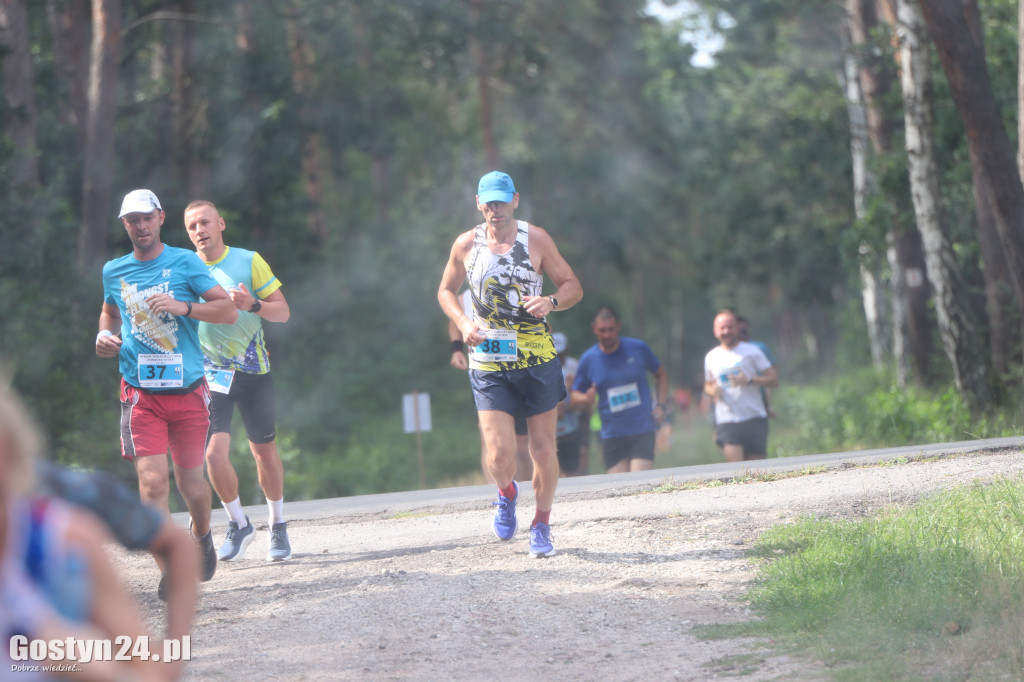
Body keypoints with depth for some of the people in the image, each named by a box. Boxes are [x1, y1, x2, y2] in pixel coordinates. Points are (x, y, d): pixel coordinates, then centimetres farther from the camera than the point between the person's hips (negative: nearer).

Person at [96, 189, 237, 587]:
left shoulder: (185, 263, -1)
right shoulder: (114, 271, 8)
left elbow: (228, 311, -4)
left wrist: (183, 307, -18)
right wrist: (104, 335, 7)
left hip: (187, 390, -1)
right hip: (141, 394, 1)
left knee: (190, 483, 10)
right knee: (152, 482, -15)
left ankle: (201, 533, 43)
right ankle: (169, 573, -14)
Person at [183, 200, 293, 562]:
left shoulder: (249, 261, -2)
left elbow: (283, 311, -2)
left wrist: (252, 305, -21)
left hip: (253, 370, 0)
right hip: (210, 373, 0)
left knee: (264, 452, 9)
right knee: (215, 453, -14)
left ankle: (277, 524, 30)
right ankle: (238, 523, 8)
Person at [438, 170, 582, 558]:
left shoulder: (536, 239, 1)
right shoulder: (466, 245, 4)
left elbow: (573, 286, 6)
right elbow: (446, 291, 18)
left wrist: (552, 302, -17)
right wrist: (463, 323, -2)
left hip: (537, 361, 0)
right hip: (488, 363, 0)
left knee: (543, 451, 3)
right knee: (499, 455, -12)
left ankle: (542, 524, 25)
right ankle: (506, 494, 23)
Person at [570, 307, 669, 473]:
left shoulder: (638, 348, 1)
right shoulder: (588, 359, 2)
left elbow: (661, 374, 16)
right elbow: (575, 396, 10)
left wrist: (661, 405, 3)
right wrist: (586, 399, -14)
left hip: (643, 430, -1)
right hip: (612, 434, 1)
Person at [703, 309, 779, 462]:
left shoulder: (752, 351, 3)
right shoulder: (711, 357, 11)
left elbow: (774, 379, 1)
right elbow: (708, 385, 26)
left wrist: (749, 380, -16)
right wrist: (713, 391, 1)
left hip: (754, 420, -1)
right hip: (726, 421, 1)